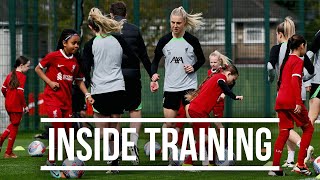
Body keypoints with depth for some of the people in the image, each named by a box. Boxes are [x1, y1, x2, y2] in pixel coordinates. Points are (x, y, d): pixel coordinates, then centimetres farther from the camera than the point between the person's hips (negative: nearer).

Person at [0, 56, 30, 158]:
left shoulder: (10, 75, 9)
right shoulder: (22, 76, -14)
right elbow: (20, 92, -21)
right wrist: (25, 106, -13)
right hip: (17, 106, -7)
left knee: (13, 124, 25)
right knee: (14, 128, 4)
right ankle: (8, 153, 9)